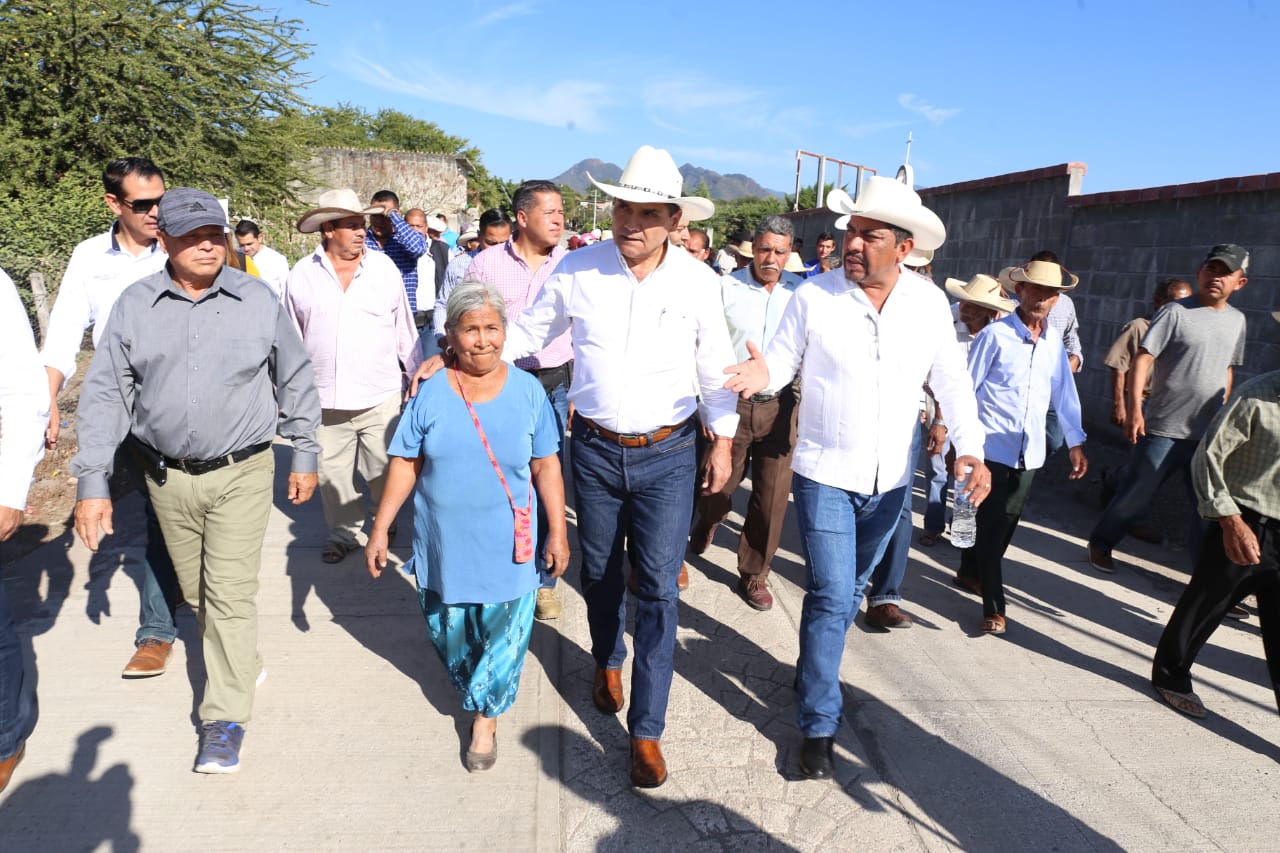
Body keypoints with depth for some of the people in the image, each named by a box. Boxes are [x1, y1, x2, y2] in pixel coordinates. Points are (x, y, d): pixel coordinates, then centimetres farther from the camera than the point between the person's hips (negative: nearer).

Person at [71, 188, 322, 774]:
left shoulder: (258, 301, -5)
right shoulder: (134, 306, -2)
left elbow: (295, 381, 4)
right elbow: (105, 395, 0)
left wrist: (305, 456, 6)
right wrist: (92, 483, -3)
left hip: (242, 473, -3)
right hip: (167, 478, 3)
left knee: (229, 592, -3)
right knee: (195, 590, 17)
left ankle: (225, 718, 8)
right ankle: (243, 660, 42)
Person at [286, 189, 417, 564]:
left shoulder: (384, 268, 1)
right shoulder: (302, 275, 2)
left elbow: (405, 329, 9)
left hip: (380, 396, -1)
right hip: (324, 400, 1)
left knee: (384, 471, 7)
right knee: (332, 474, 11)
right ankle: (344, 532, 31)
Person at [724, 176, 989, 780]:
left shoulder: (930, 303, -3)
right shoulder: (813, 296, -10)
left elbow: (951, 382, 3)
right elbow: (782, 361, -5)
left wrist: (971, 448, -9)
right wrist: (762, 375, -29)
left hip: (890, 480, 4)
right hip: (824, 474, -3)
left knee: (850, 591, 19)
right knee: (831, 596, -5)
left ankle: (813, 672, 44)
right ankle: (818, 724, 11)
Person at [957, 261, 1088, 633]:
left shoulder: (1054, 341, 8)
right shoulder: (995, 335, -10)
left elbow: (1064, 393, 13)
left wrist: (1075, 442, 13)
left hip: (1030, 451, 6)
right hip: (993, 446, -5)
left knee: (1006, 523, 13)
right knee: (992, 524, -1)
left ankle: (971, 570, 34)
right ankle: (993, 606, 7)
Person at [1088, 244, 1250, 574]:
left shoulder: (1236, 320, 11)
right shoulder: (1176, 312, -8)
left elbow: (1227, 371, 20)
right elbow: (1142, 360, -13)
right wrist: (1135, 409, -21)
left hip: (1210, 435, 5)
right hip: (1163, 429, -5)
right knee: (1135, 496, 5)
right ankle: (1100, 543, 27)